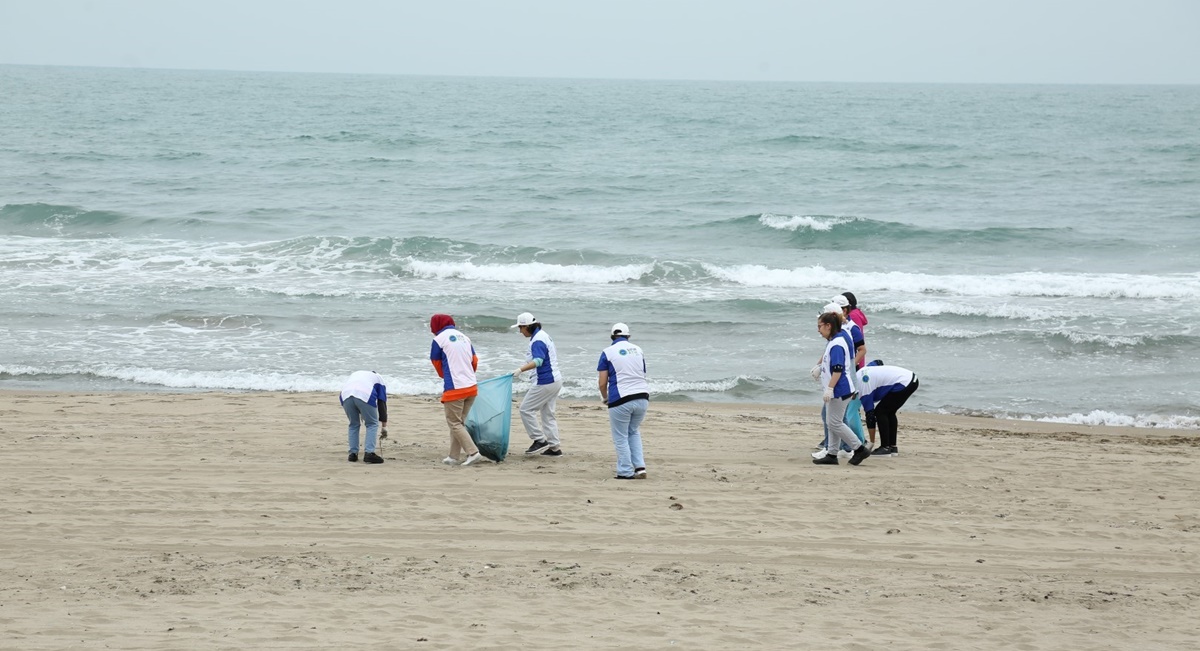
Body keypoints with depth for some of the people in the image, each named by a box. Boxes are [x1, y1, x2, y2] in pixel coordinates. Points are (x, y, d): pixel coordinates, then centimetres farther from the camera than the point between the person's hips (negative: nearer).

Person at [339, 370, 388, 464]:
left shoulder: (354, 375, 41)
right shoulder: (378, 378, 32)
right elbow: (382, 402, 26)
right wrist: (384, 422, 31)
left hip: (346, 395, 3)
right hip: (365, 396, -3)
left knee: (354, 424, 22)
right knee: (372, 424, 12)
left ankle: (353, 454, 20)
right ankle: (369, 453, 1)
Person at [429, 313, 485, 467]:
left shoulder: (439, 339, -4)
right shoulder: (464, 337, 14)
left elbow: (437, 364, 8)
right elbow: (475, 361, 18)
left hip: (454, 389, -7)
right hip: (472, 387, 7)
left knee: (455, 424, -1)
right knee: (459, 422, 15)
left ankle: (473, 452, -12)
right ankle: (454, 457, 15)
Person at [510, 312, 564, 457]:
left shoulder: (537, 341, -18)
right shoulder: (543, 335, 14)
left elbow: (538, 361, -34)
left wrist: (521, 369, -46)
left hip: (545, 382, -10)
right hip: (555, 379, 10)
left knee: (526, 410, -4)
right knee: (547, 414, 14)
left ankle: (540, 440, -2)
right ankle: (555, 447, 14)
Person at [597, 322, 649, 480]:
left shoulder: (608, 353, 0)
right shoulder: (638, 350, 14)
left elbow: (602, 383, -2)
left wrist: (605, 398, 17)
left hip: (620, 400, -5)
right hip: (642, 397, 5)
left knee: (621, 437, 8)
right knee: (634, 432, 22)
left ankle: (626, 472, 8)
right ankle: (640, 467, 12)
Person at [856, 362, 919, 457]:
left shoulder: (864, 389, -10)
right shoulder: (861, 373, 13)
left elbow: (870, 415, -7)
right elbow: (878, 362, 31)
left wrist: (871, 443, 0)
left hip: (903, 384, -10)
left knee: (880, 412, -3)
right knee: (889, 412, 18)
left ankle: (885, 448, -2)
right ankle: (892, 447, 21)